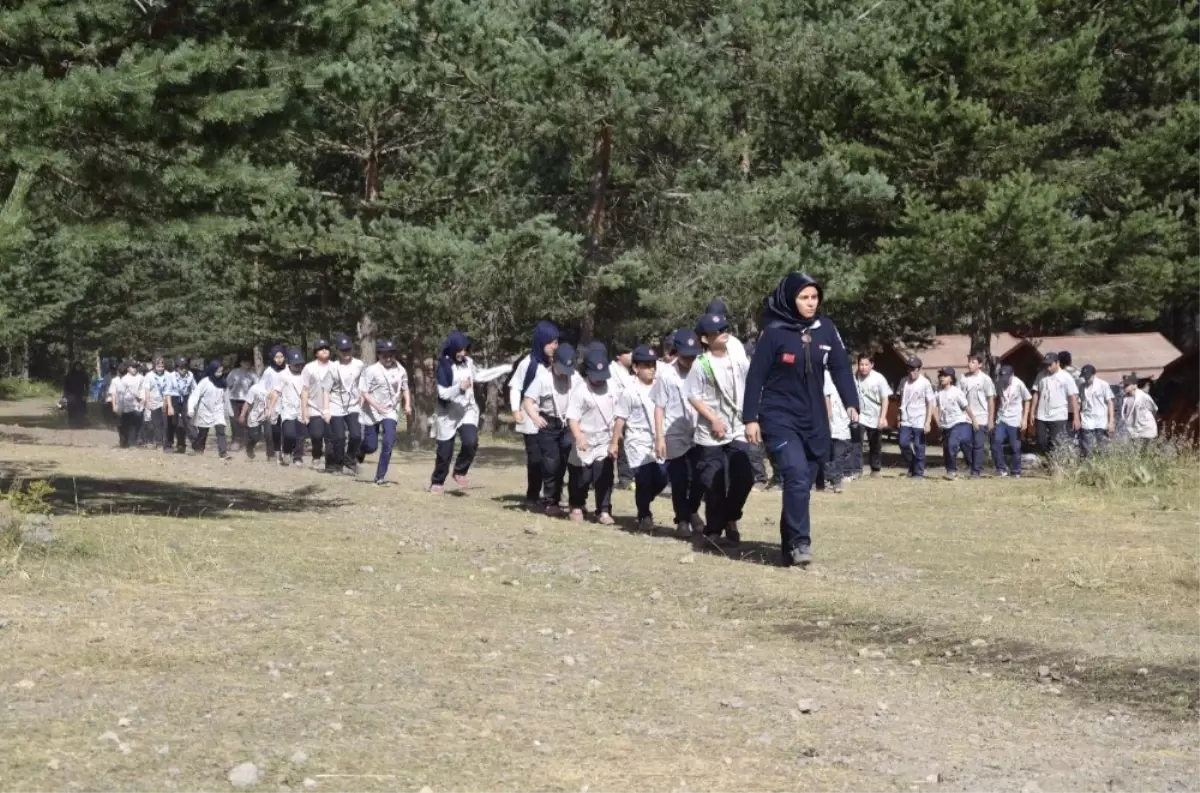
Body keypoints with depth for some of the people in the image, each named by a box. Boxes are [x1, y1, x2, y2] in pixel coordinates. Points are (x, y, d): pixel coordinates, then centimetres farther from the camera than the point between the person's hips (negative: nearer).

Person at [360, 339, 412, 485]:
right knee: (371, 446, 3)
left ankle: (380, 476, -6)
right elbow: (365, 393, -14)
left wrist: (407, 404, -2)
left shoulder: (401, 370, 0)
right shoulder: (372, 370, -13)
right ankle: (360, 452, 41)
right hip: (372, 412, -2)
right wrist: (377, 406, -28)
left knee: (388, 443, -15)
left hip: (391, 411, 2)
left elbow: (405, 389, 14)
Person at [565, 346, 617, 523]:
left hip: (605, 441, 3)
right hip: (585, 442, -3)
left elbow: (617, 413, 14)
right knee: (581, 477, 8)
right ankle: (577, 506, 29)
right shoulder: (580, 391, -16)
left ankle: (604, 511, 2)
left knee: (604, 476, -3)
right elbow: (572, 417, -21)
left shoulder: (611, 388, 2)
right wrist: (579, 437, -35)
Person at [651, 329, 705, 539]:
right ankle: (682, 519, 17)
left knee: (699, 478, 3)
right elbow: (659, 408, -3)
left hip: (697, 434, 3)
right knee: (679, 480, 3)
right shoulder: (666, 375, -4)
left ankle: (693, 512, 28)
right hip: (674, 436, -2)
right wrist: (659, 437, -7)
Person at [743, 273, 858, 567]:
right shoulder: (774, 332, -8)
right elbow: (756, 376, -6)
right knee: (796, 476, -22)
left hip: (814, 421, 5)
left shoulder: (826, 328, 3)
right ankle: (799, 542, -17)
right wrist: (751, 418, -8)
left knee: (803, 483, 8)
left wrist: (851, 404, -9)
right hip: (779, 418, -4)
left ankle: (790, 547, 18)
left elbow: (841, 367, 3)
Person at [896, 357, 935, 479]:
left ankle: (919, 472, 10)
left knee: (919, 448, 0)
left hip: (919, 421, -4)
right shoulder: (904, 382, 7)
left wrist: (928, 422, -13)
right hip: (906, 421, 4)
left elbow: (930, 403, -7)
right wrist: (900, 418, 13)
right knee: (903, 443, -4)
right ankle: (911, 466, 17)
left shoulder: (925, 383, -7)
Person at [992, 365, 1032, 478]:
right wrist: (993, 416, 9)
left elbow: (1027, 401, -4)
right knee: (996, 442, -11)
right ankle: (1002, 468, 2)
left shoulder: (1019, 384, -12)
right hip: (1001, 419, 3)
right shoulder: (999, 384, -3)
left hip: (1015, 420, -3)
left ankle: (1016, 471, 16)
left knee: (1015, 447, 3)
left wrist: (1024, 419, -8)